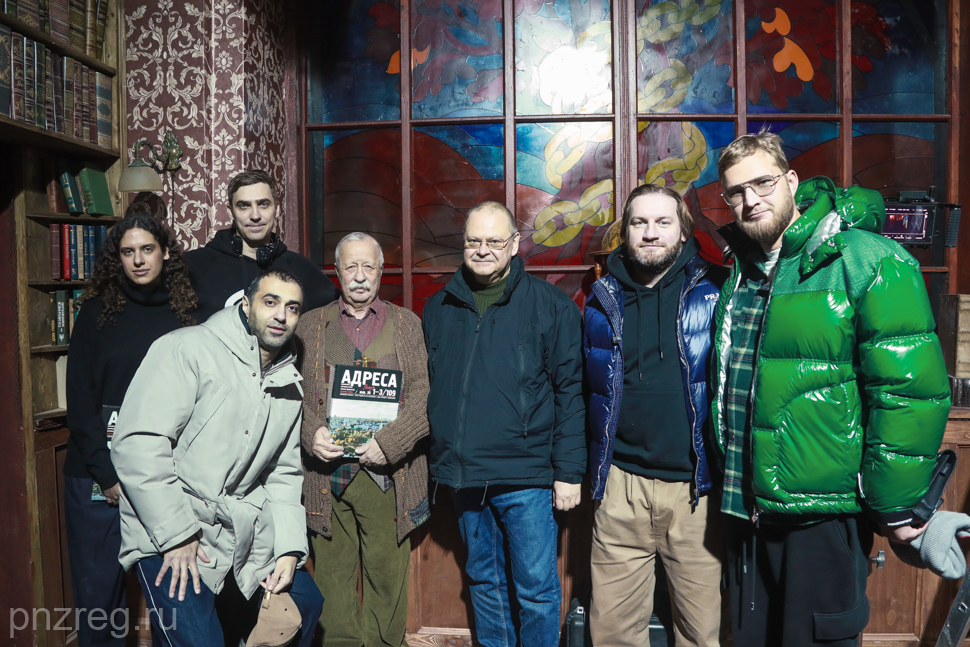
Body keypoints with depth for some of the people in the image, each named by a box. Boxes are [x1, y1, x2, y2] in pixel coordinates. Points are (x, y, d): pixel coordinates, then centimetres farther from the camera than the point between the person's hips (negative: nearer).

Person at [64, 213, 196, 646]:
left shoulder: (186, 314, 4)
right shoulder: (97, 312, 2)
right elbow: (79, 398, -1)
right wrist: (108, 475, -9)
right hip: (99, 472, 0)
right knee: (97, 589, 6)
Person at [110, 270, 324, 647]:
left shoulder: (290, 386, 11)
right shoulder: (187, 349, -11)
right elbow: (137, 445, -18)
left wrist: (289, 548, 4)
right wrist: (177, 535, -19)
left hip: (247, 530, 7)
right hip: (168, 533, -7)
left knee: (306, 604, 15)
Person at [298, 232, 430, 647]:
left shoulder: (407, 324, 9)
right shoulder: (310, 325, 13)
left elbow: (424, 394, -1)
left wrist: (389, 443, -13)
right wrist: (311, 434, -10)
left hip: (386, 474, -1)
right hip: (326, 472, 1)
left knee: (387, 573, 4)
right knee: (332, 574, 8)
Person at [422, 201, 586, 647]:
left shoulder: (550, 305, -4)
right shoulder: (438, 309, 8)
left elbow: (571, 391, -5)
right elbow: (426, 390, 15)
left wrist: (569, 471, -8)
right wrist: (436, 461, 11)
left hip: (526, 478, -4)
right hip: (461, 476, 4)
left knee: (536, 588, 6)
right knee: (484, 582, 18)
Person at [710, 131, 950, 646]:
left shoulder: (870, 261, -12)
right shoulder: (739, 271, 10)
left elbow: (909, 390, -16)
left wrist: (894, 505, -14)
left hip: (824, 512, -6)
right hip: (746, 507, 7)